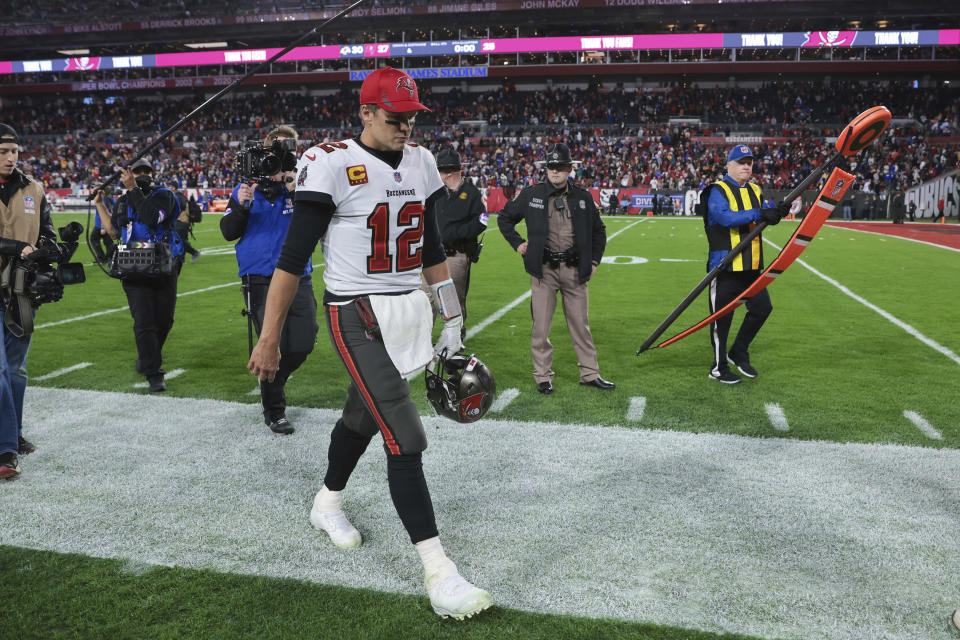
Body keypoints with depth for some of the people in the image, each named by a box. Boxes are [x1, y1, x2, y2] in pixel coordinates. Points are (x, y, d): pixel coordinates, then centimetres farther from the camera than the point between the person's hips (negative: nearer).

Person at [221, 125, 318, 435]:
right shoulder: (248, 187, 6)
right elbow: (228, 232, 4)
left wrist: (295, 189, -24)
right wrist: (241, 206, -13)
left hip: (298, 279, 2)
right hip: (260, 280, -1)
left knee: (303, 345, 0)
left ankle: (273, 381, 32)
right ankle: (274, 410, 16)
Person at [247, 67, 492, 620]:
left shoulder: (421, 163, 8)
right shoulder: (334, 166, -12)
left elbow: (432, 249, 15)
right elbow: (293, 258, -10)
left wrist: (453, 323, 14)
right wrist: (269, 339, -10)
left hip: (410, 308, 7)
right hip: (358, 314, -7)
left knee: (365, 414, 22)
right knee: (406, 440, -11)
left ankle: (328, 505, 47)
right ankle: (437, 571, -5)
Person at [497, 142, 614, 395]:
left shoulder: (583, 197, 7)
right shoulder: (531, 194, 2)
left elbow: (598, 231, 20)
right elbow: (505, 218, 15)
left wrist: (594, 260, 12)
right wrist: (517, 243, 5)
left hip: (574, 269, 2)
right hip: (544, 269, -1)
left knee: (580, 324, 9)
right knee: (541, 326, 1)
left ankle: (590, 374, 19)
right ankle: (543, 376, 13)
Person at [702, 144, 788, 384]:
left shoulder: (755, 191, 17)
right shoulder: (718, 190, -6)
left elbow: (762, 218, 11)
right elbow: (725, 217, -22)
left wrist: (776, 212, -10)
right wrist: (758, 214, -27)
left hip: (752, 265, 7)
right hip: (725, 264, -7)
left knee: (762, 308, 10)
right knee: (723, 315, 0)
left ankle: (738, 353, 28)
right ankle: (719, 367, 12)